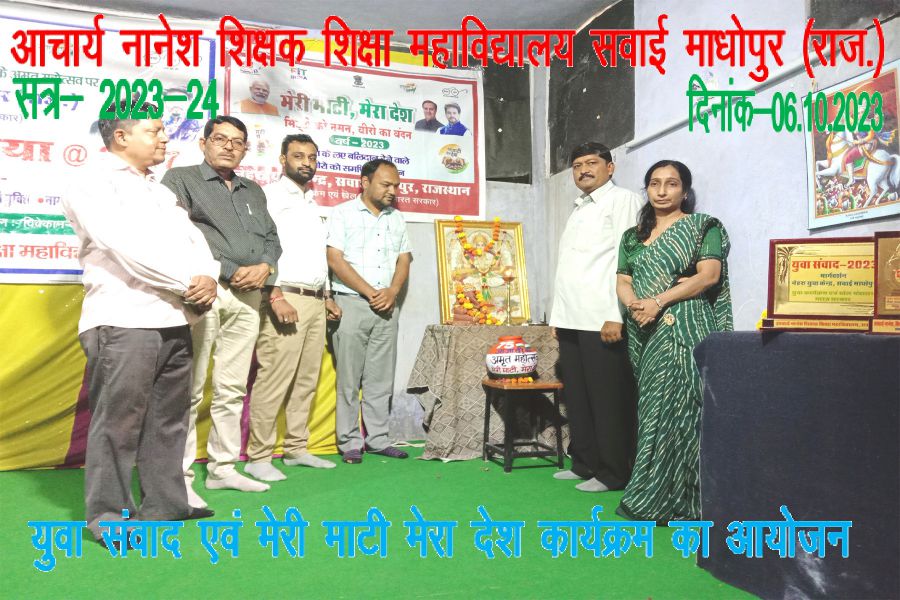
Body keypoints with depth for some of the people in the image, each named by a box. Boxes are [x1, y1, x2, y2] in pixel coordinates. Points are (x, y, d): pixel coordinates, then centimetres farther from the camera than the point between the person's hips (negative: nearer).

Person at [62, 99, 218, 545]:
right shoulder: (94, 187, -1)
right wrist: (189, 283, -11)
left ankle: (164, 503, 22)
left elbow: (194, 240, 13)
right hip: (123, 321, -7)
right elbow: (129, 249, -14)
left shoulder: (161, 191, 22)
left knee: (169, 418, 11)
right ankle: (107, 514, 10)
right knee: (117, 421, -3)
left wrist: (208, 277, -7)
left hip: (175, 320, 7)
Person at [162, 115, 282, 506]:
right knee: (189, 389, -4)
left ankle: (223, 468, 20)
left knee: (232, 388, 10)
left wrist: (265, 266, -3)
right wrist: (231, 271, -13)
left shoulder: (253, 192, 24)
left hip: (247, 297, 6)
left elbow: (272, 238, 20)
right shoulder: (181, 179, 5)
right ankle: (179, 477, 5)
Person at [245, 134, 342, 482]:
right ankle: (258, 457, 0)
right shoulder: (270, 196, -2)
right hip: (284, 299, -8)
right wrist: (276, 297, -20)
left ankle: (297, 449, 17)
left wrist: (327, 297, 20)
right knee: (273, 380, -9)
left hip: (315, 301, 8)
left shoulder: (313, 203, 22)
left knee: (306, 380, 9)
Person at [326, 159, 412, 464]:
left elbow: (404, 259, 13)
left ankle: (378, 438, 15)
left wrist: (392, 292, -5)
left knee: (381, 378, 7)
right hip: (352, 303, -4)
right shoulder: (343, 213, 0)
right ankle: (350, 442, 8)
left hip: (386, 306, 5)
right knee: (349, 378, -1)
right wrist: (370, 292, -11)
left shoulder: (397, 218, 15)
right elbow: (335, 260, -8)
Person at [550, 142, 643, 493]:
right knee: (577, 397, 12)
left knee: (608, 399, -1)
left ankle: (613, 473, 9)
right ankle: (584, 464, 23)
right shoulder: (578, 209, 22)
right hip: (572, 320, 8)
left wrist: (615, 315, -19)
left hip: (602, 320, -8)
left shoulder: (623, 201, -1)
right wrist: (558, 315, 16)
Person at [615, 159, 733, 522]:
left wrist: (659, 301, -16)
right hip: (643, 332, 5)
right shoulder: (633, 235, 19)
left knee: (673, 407, -9)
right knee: (651, 408, 6)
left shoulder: (703, 227, 4)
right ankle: (655, 494, 16)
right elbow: (623, 281, 11)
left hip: (684, 328, -5)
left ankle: (658, 500, -1)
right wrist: (634, 304, -12)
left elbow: (708, 275, -8)